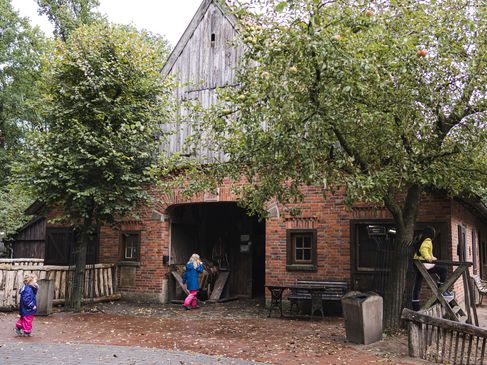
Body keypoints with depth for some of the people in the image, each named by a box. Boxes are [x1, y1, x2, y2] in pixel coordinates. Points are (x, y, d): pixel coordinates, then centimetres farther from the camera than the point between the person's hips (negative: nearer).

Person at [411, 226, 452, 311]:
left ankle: (415, 307, 8)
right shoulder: (427, 241, -5)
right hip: (424, 264, -10)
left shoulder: (421, 240, 24)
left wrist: (432, 258, 49)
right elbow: (423, 249, -24)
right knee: (443, 270, -8)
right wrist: (428, 257, -39)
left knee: (417, 285, 8)